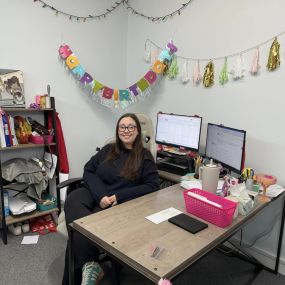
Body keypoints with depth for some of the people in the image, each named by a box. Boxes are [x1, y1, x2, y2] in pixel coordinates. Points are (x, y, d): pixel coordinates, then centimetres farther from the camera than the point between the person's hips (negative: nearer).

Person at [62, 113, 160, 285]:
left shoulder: (145, 156, 5)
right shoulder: (108, 150, 16)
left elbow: (152, 185, -5)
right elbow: (89, 171, 7)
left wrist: (118, 196, -15)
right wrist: (100, 195, -14)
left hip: (120, 203, -4)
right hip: (94, 194, 4)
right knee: (73, 201, -30)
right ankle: (90, 265, -35)